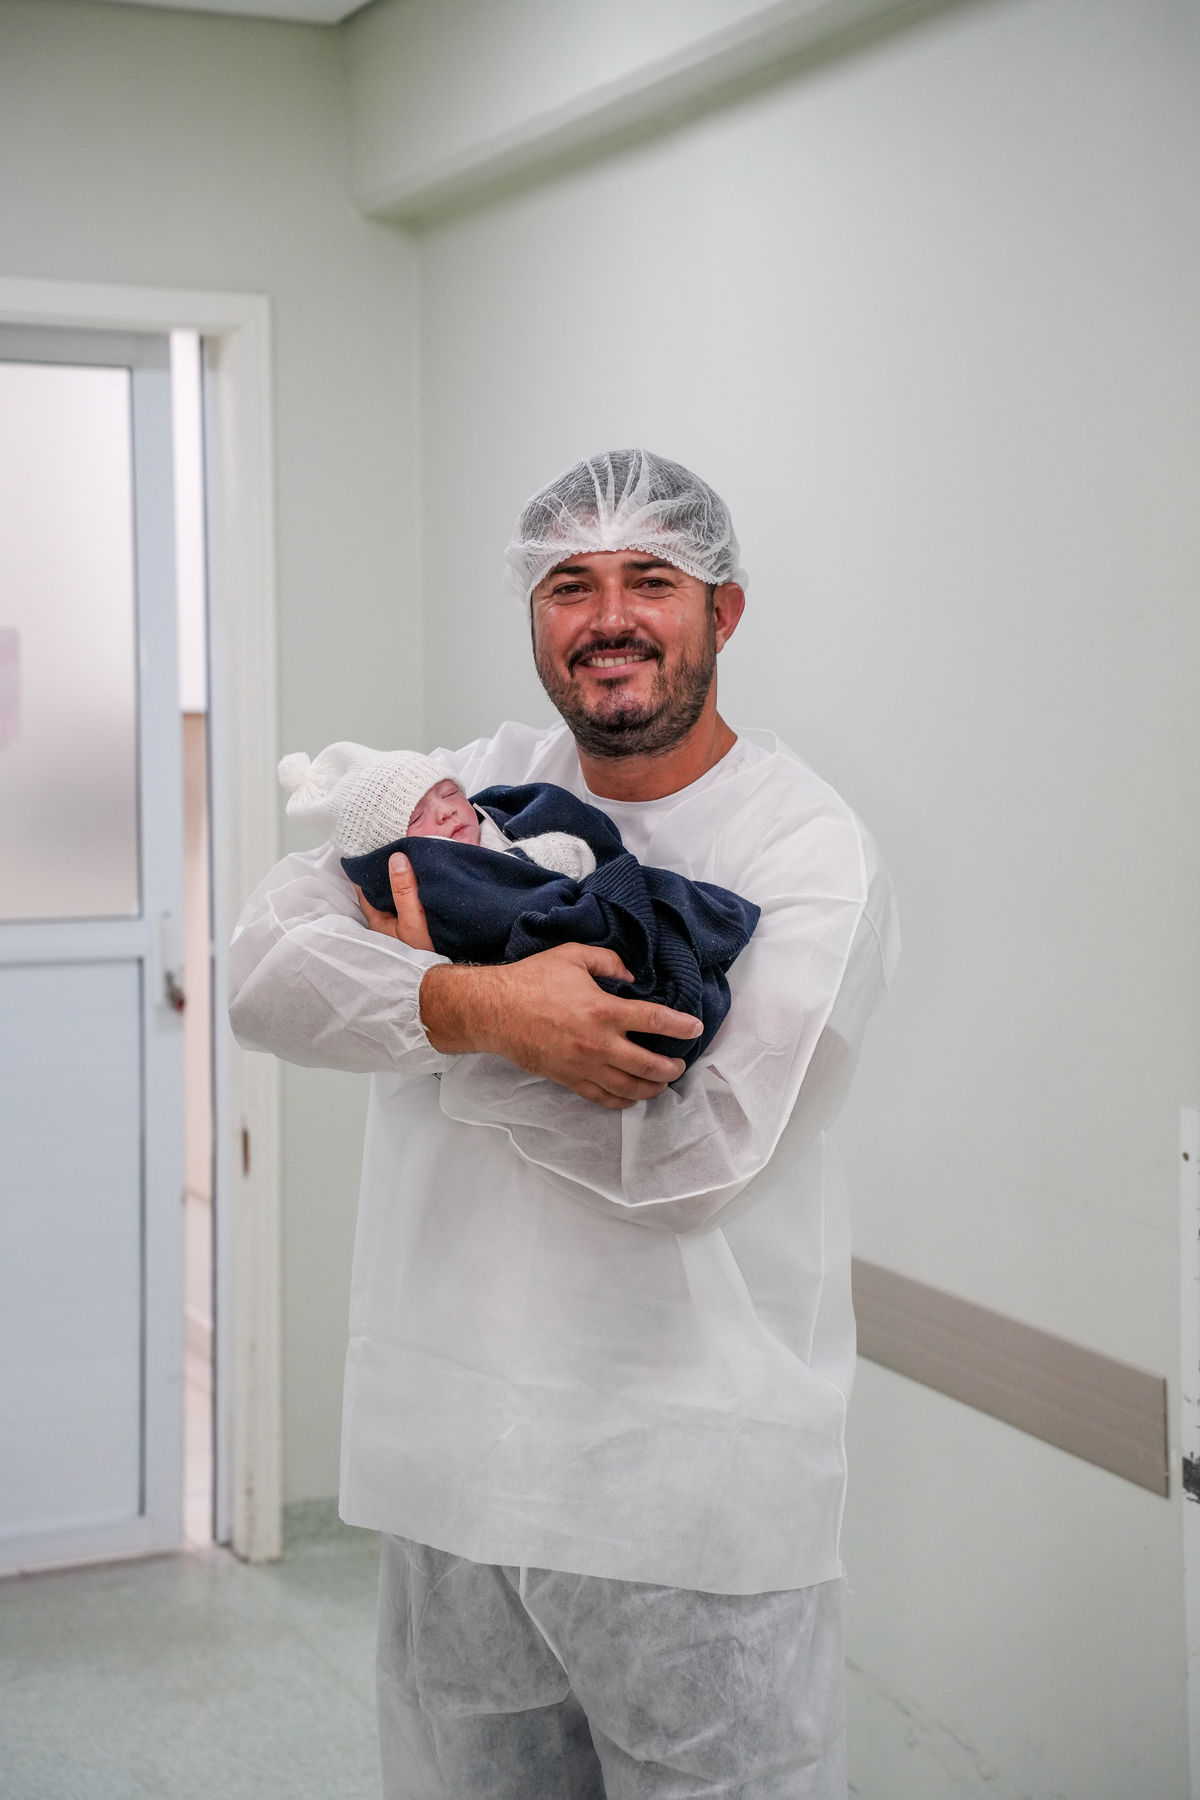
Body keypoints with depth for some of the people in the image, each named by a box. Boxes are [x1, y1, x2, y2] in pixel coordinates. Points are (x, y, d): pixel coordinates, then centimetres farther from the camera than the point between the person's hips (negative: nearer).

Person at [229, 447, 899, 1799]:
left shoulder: (811, 851, -9)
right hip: (455, 1448, 5)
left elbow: (691, 1154, -20)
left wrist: (420, 968, -11)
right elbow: (264, 966, -6)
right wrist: (471, 1003, -25)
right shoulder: (471, 788, 6)